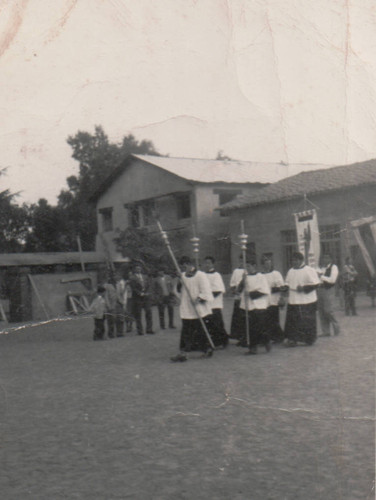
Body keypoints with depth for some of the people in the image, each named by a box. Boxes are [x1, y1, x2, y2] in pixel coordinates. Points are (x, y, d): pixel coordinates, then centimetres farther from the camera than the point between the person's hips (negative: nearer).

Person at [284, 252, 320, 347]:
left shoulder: (309, 271, -7)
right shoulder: (291, 271, 13)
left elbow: (315, 284, -12)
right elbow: (287, 282, 24)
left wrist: (303, 288, -20)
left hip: (307, 302, -5)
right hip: (293, 301, 5)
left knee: (307, 322, 2)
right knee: (292, 321, 1)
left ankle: (310, 339, 16)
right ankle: (292, 340, 5)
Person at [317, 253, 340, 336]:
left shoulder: (333, 267, -2)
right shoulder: (322, 269, 20)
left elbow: (332, 280, -12)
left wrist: (321, 276, -13)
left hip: (328, 290, -7)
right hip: (320, 289, 7)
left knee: (328, 310, -12)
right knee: (321, 311, 5)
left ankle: (336, 327, 9)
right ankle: (325, 332, 10)